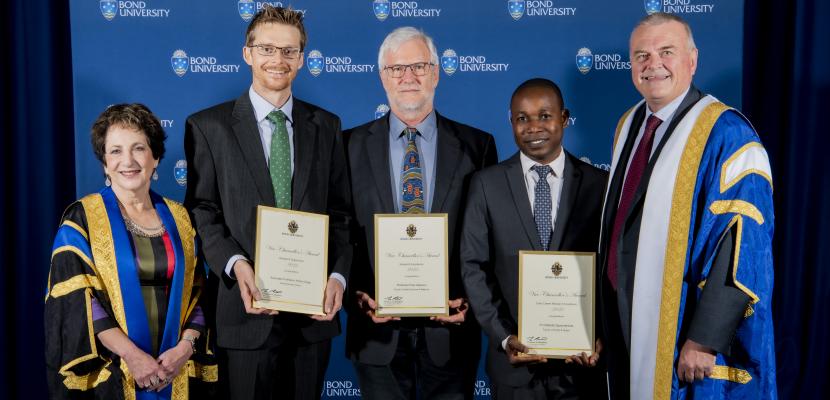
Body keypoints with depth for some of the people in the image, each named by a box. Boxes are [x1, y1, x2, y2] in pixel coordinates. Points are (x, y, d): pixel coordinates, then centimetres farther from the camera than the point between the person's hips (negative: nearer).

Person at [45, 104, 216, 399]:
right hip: (107, 375, -3)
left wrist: (185, 347, -10)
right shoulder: (82, 219, -3)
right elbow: (75, 298, -10)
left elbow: (196, 291, 6)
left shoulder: (179, 219, 7)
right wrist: (132, 355, -17)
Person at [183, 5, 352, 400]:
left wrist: (338, 275, -8)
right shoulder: (208, 126, 1)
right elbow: (202, 212, -2)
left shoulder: (326, 126, 8)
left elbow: (340, 212, 6)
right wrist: (236, 264, -18)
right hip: (247, 308, -2)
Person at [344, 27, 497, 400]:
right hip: (378, 328, 0)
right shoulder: (352, 145, 2)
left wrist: (471, 299, -8)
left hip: (450, 325, 0)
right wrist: (357, 294, -8)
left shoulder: (476, 145, 1)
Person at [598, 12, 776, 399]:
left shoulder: (726, 136, -15)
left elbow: (742, 244, -20)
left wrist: (704, 340, -22)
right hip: (624, 319, 7)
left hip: (681, 326, -6)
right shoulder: (629, 125, 7)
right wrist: (608, 311, 12)